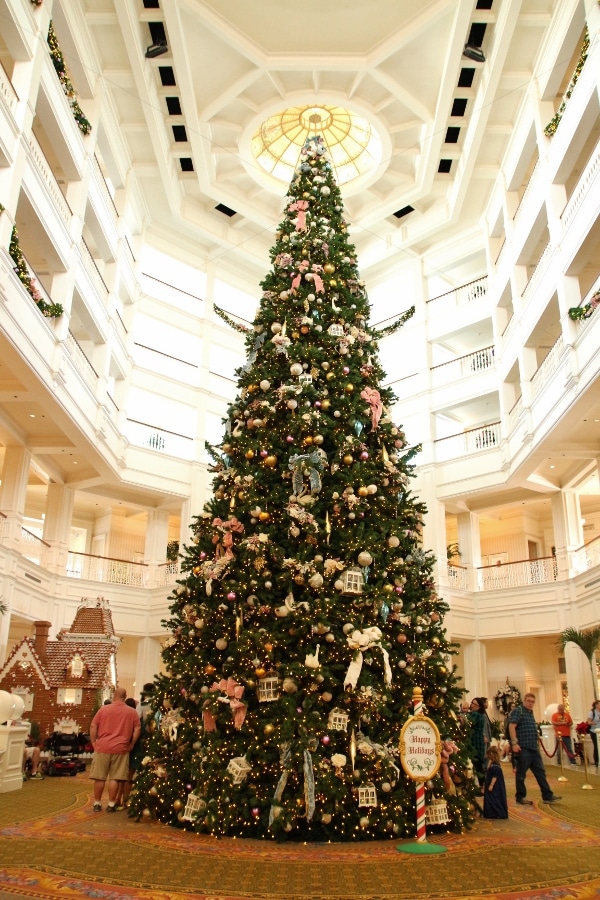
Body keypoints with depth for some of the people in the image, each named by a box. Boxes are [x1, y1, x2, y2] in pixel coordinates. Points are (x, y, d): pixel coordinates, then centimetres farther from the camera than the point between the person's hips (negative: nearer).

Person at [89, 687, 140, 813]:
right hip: (121, 749, 0)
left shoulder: (103, 709, 2)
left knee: (99, 777, 9)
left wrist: (94, 742, 9)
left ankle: (97, 804, 16)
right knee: (114, 778, 5)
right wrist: (131, 745, 8)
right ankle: (111, 805, 8)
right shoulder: (132, 712, 3)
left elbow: (93, 726, 1)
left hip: (102, 747, 0)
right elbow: (137, 729, 0)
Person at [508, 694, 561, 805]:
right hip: (523, 748, -8)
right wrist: (514, 743, -24)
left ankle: (547, 796, 13)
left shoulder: (531, 713, 19)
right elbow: (511, 726, -17)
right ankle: (520, 797, 9)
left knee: (540, 772, 8)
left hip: (534, 748, 8)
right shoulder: (518, 711, -8)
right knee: (521, 774, 1)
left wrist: (536, 744, 22)